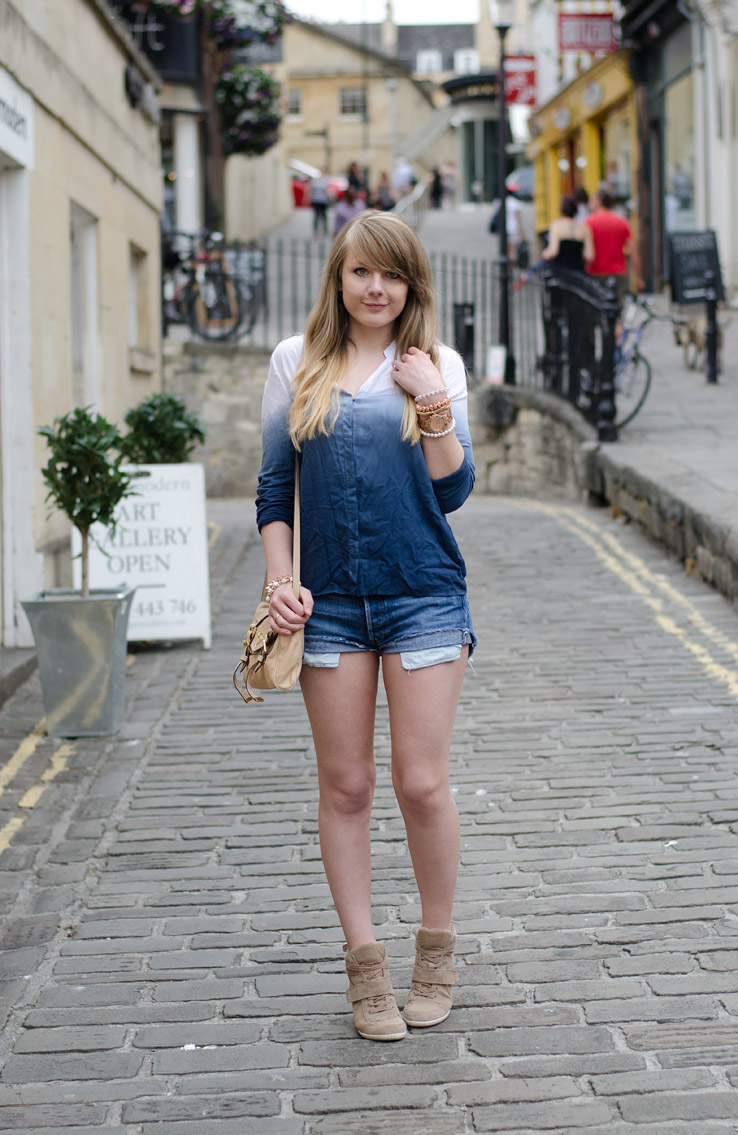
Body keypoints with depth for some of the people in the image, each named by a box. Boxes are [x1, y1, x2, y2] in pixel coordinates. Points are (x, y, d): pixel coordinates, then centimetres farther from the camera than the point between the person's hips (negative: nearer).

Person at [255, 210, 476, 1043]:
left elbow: (453, 490, 0)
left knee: (422, 782, 0)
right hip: (329, 601, 1)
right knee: (345, 786, 5)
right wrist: (280, 583, 0)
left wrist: (433, 404, -12)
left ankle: (436, 952, 20)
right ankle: (365, 963, 16)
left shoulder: (437, 365, 5)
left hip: (423, 596, -1)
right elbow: (274, 487, 10)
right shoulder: (297, 363, 8)